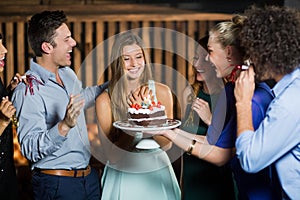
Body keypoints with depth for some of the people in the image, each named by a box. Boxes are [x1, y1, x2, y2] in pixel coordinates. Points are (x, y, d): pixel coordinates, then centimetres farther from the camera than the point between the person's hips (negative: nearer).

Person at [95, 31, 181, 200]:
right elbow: (112, 156, -12)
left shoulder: (162, 92, -3)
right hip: (121, 177, -1)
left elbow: (167, 145, -3)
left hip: (157, 176, 2)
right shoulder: (105, 100, -9)